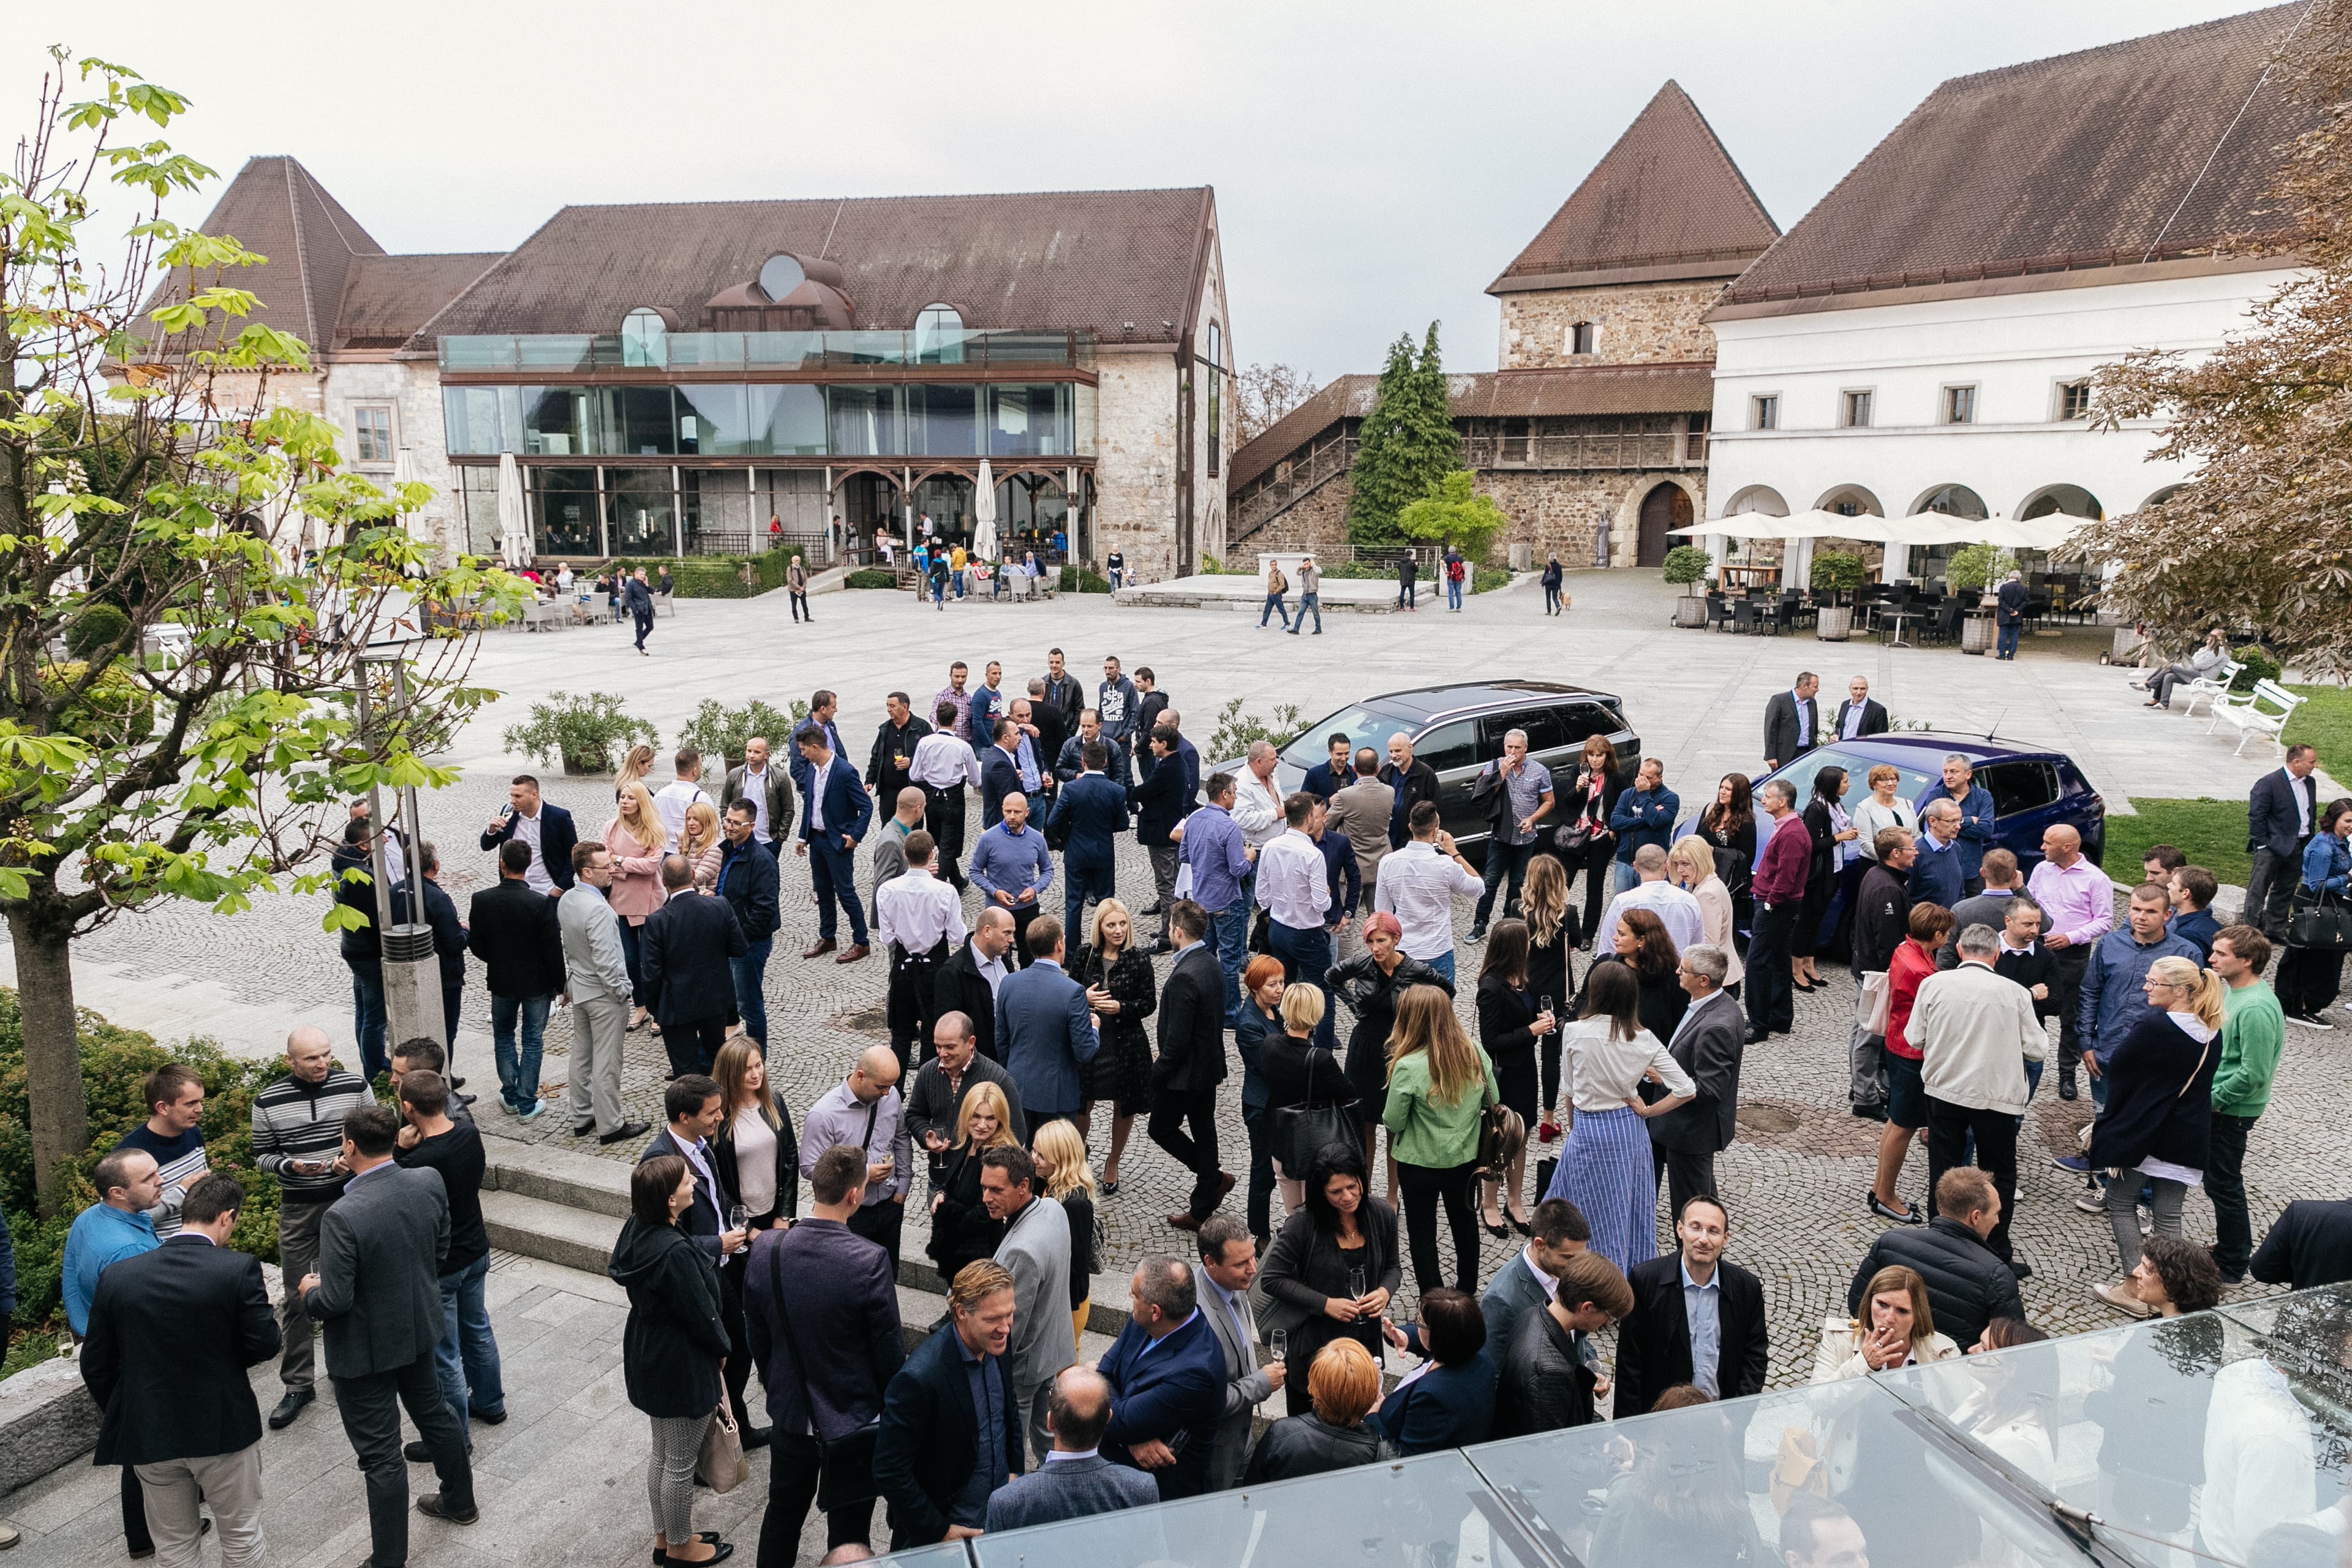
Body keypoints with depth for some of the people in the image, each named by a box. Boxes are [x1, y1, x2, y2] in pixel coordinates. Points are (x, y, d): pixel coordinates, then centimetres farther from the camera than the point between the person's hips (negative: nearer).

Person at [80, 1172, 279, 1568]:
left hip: (149, 1435, 4)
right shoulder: (239, 1268, -17)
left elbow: (95, 1366, 2)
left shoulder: (117, 1276, -5)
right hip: (223, 1430, -3)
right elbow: (263, 1346, -14)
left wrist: (123, 1419, 16)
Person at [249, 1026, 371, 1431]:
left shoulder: (354, 1086, -6)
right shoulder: (268, 1102, -6)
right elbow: (262, 1157, 4)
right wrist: (290, 1165, -17)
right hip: (297, 1210, 0)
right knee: (297, 1299, 7)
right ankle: (298, 1385, 20)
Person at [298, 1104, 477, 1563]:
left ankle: (390, 1558, 22)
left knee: (380, 1454, 8)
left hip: (366, 1348, -7)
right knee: (433, 1412, 27)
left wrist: (309, 1291, -4)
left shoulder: (343, 1217, -31)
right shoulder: (430, 1183, -13)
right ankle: (459, 1500, 48)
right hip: (419, 1327, 7)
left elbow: (333, 1301, -25)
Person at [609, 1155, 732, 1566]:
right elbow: (701, 1312, -22)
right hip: (681, 1367, -9)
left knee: (661, 1453, 25)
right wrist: (723, 1347, -4)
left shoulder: (638, 1230, -6)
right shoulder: (675, 1253, -34)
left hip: (648, 1358, 9)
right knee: (681, 1463, 13)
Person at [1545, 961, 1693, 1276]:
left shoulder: (1576, 1032, -16)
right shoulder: (1642, 1038, -8)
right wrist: (1647, 1111, 1)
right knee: (1631, 1209, 19)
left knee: (1602, 1217, 11)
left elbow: (1570, 1088, -2)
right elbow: (1687, 1089, -11)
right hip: (1631, 1130, 3)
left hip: (1589, 1131, -3)